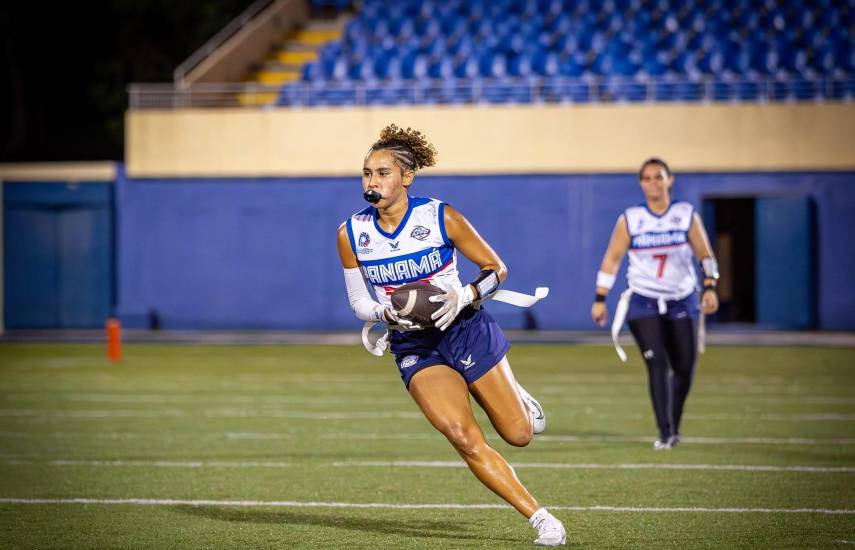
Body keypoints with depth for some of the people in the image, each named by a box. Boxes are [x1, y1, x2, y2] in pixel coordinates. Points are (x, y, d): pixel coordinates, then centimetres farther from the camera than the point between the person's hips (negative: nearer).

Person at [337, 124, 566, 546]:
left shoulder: (440, 217, -14)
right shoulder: (351, 233, -6)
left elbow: (496, 269, -5)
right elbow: (358, 300, 4)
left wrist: (465, 297, -23)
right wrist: (387, 314, -17)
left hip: (465, 331, -1)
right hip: (413, 346, 1)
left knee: (518, 434, 4)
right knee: (463, 437, -21)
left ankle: (517, 398, 43)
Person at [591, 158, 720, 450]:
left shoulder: (687, 215, 1)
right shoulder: (630, 219, -2)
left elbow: (705, 255, 4)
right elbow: (612, 258, 1)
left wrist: (709, 288, -9)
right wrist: (600, 299, -3)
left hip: (681, 301, 2)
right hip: (643, 302, -2)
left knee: (684, 368, 4)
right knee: (657, 365, -15)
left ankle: (674, 427, 25)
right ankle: (664, 434, -12)